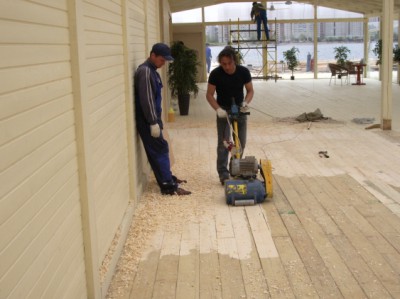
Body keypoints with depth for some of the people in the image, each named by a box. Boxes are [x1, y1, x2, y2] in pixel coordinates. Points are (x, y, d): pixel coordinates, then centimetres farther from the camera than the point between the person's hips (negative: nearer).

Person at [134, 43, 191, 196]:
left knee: (158, 151, 18)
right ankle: (169, 186, -6)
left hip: (151, 119, 10)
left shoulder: (151, 70, 15)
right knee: (160, 150, -8)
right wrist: (153, 123, -23)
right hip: (147, 121, -10)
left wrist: (156, 121, 24)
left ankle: (168, 178, 31)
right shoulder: (145, 71, -18)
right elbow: (146, 99, -23)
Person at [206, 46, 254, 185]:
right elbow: (209, 94, -11)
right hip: (224, 110, -2)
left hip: (240, 109, 3)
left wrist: (246, 103, -22)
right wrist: (218, 109, -25)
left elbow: (250, 91, -3)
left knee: (241, 142, 7)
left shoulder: (243, 72, -15)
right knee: (224, 142, -9)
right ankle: (223, 173, -7)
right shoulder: (216, 74, -19)